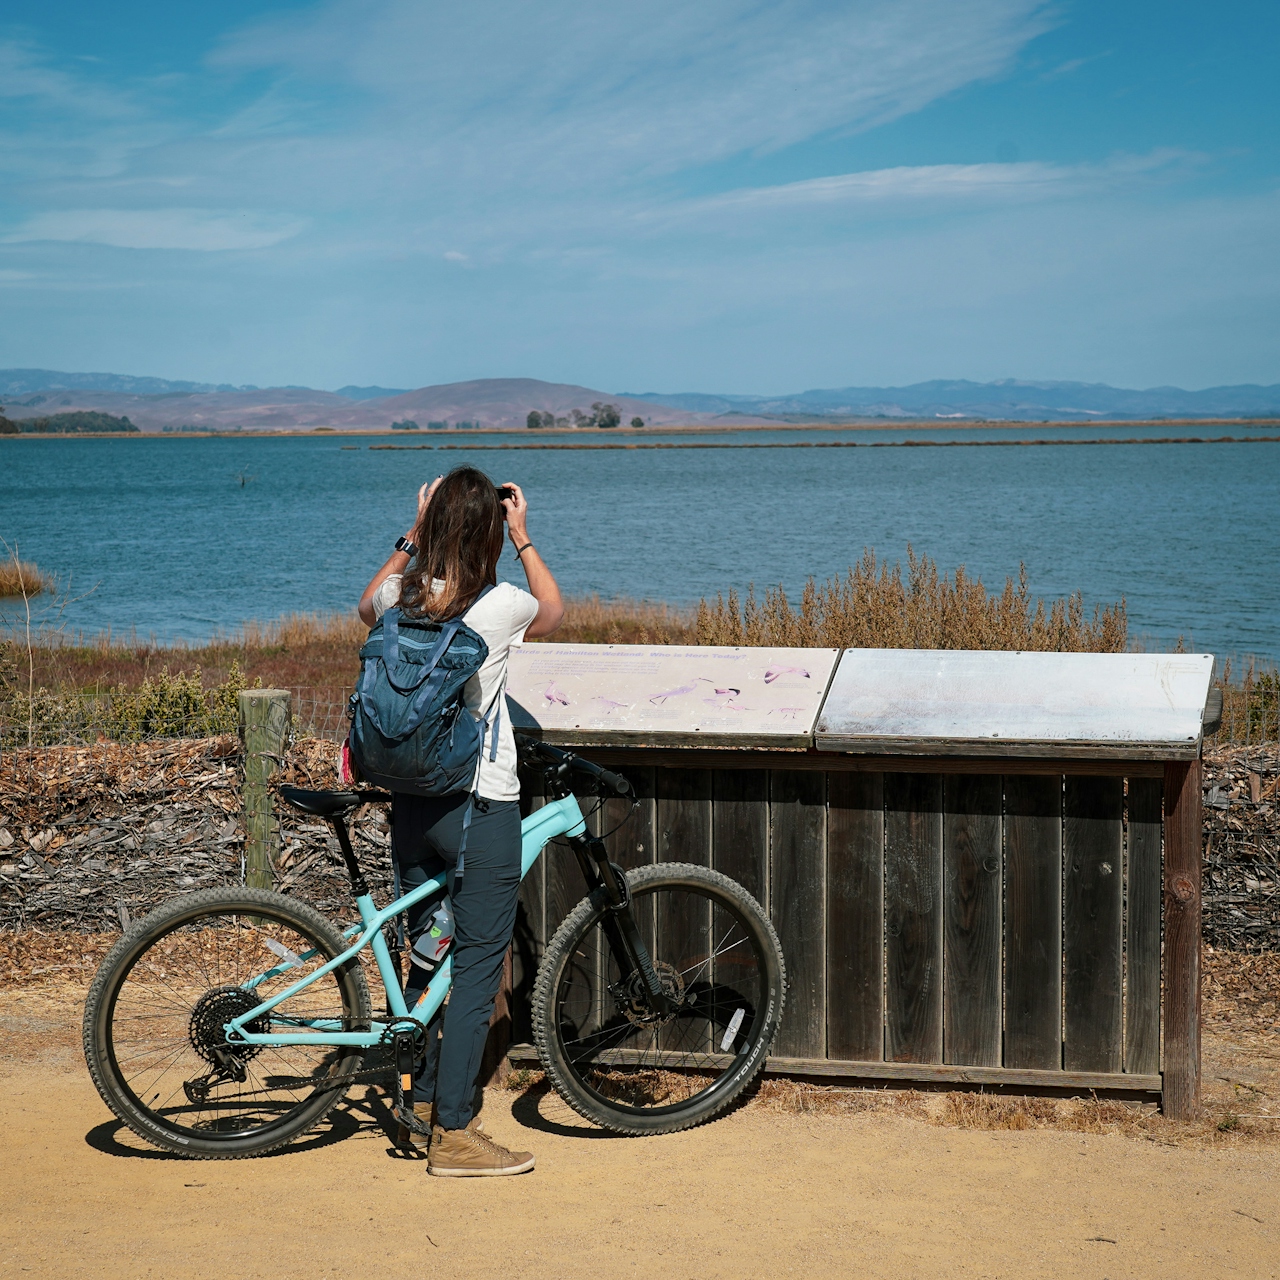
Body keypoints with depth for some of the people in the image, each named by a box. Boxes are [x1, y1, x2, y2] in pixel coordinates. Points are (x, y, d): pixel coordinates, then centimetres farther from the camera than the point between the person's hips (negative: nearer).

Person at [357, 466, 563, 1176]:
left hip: (411, 806, 6)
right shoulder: (501, 605, -15)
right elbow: (554, 610, 10)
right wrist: (524, 538, 16)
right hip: (482, 808, -6)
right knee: (476, 973, 1)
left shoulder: (403, 598, -2)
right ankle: (454, 1135, 3)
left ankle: (422, 1109, 30)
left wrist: (412, 537, 22)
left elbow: (368, 605, 25)